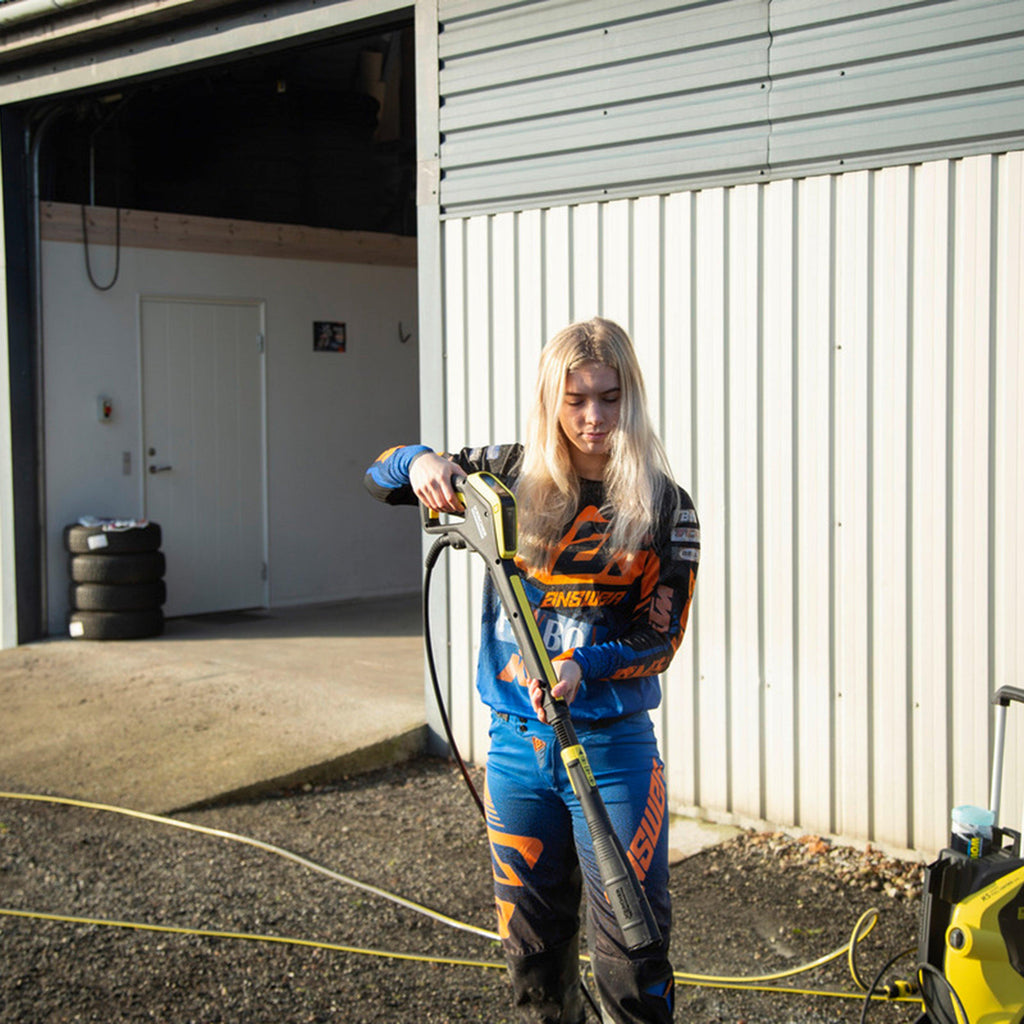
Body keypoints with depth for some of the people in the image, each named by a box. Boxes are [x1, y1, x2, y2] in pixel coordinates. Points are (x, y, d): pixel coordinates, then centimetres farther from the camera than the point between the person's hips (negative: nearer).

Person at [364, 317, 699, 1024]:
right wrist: (419, 463, -15)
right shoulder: (513, 477, 3)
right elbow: (380, 479, 8)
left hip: (612, 749, -3)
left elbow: (660, 636, -7)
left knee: (630, 952, -3)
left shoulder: (664, 507, -3)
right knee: (533, 947, 13)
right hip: (516, 745, 3)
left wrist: (581, 666, -25)